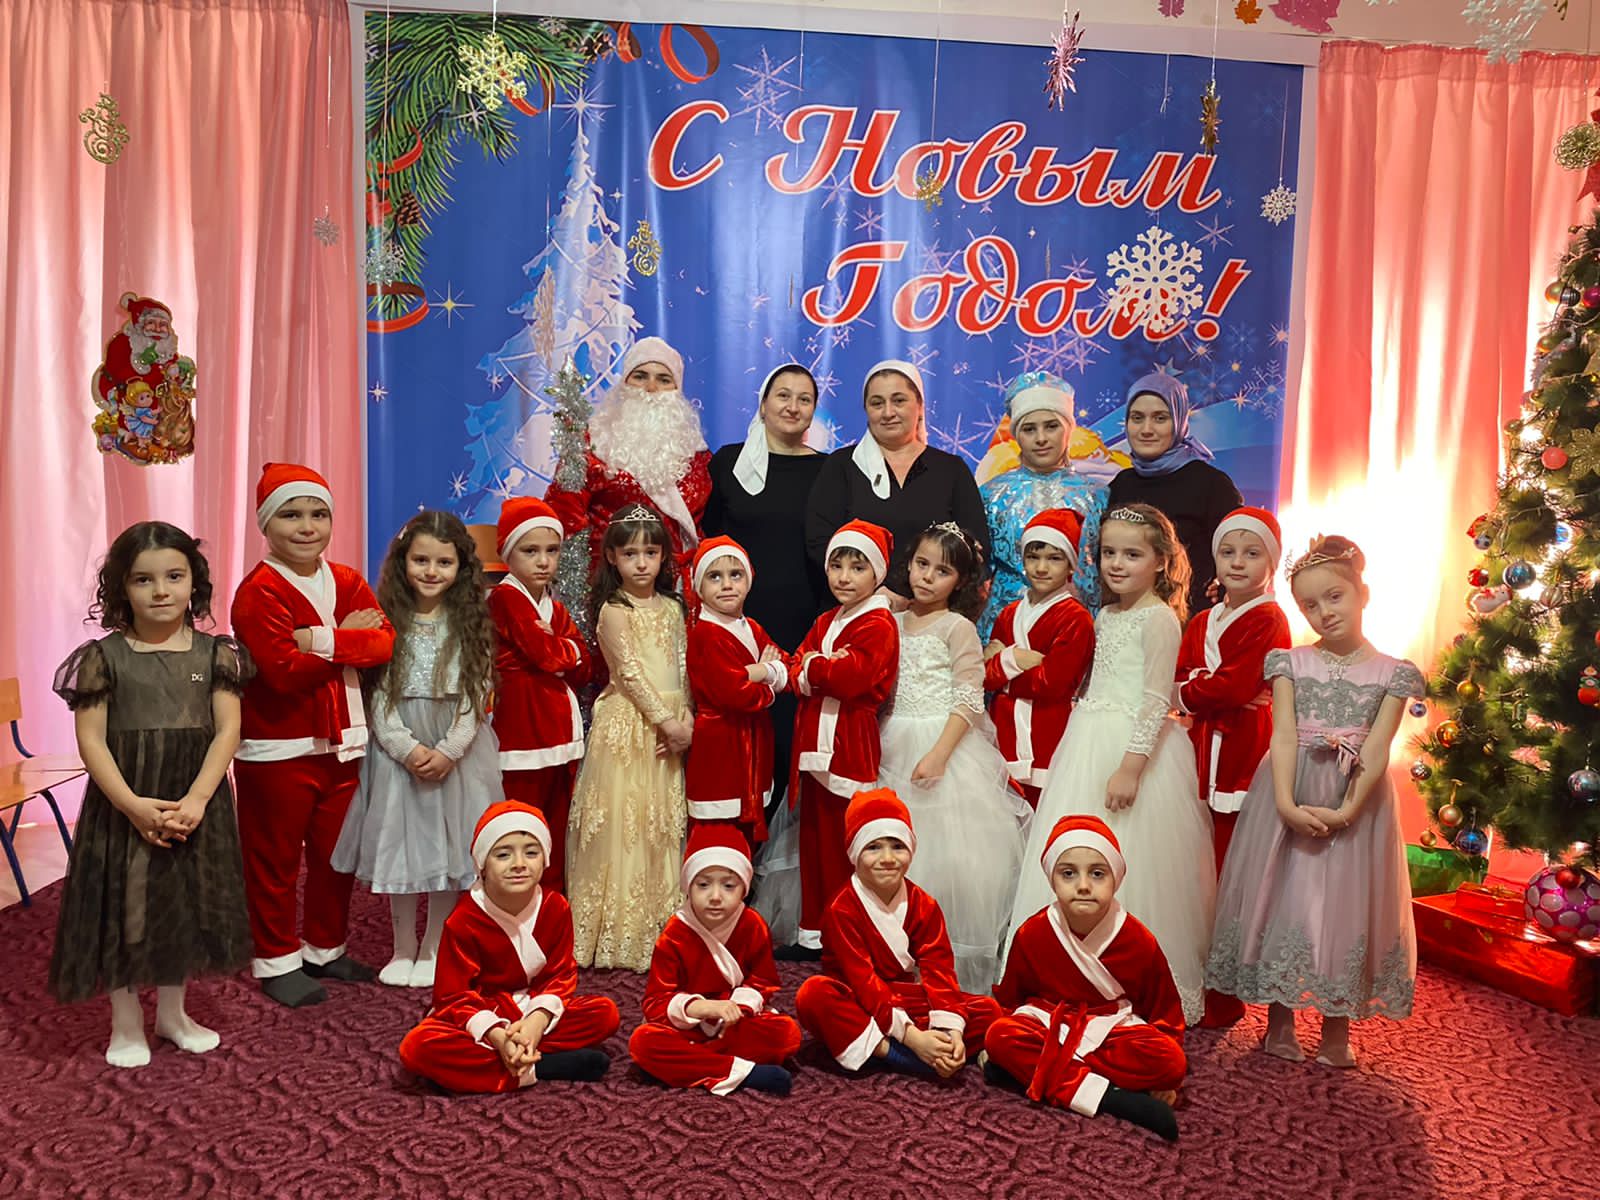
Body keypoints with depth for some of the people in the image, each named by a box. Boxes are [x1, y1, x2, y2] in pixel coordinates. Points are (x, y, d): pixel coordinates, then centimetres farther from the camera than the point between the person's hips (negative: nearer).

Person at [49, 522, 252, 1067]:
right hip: (125, 805, -2)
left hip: (195, 804, 2)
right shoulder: (104, 656, -4)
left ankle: (173, 1012, 33)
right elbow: (90, 739, -8)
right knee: (125, 906, 6)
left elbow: (227, 730, -5)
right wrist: (133, 805, -18)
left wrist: (197, 799, -17)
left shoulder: (215, 653, -1)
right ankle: (126, 1024, 26)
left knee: (185, 905, 13)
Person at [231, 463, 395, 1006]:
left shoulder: (348, 582, 7)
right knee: (274, 859, 8)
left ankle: (325, 947, 33)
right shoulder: (258, 591, -12)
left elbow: (385, 643, -10)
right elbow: (286, 671, -23)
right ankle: (276, 960, 24)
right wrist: (347, 641, -14)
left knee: (337, 854, 15)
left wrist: (322, 641, -22)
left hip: (341, 744, 6)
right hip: (277, 750, -6)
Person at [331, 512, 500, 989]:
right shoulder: (388, 621, -2)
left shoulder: (470, 624, -1)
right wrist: (408, 748, -15)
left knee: (450, 846, 6)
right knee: (400, 843, 8)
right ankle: (403, 947, 25)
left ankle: (433, 948, 23)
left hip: (457, 749, 0)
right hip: (398, 749, 0)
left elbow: (476, 695, -4)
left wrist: (448, 749, -14)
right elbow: (377, 696, -5)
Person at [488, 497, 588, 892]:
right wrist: (567, 651, 2)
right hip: (522, 724, -7)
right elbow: (546, 653, -17)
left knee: (557, 829, 12)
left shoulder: (556, 608, 17)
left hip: (561, 733, 8)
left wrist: (554, 655, -11)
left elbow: (582, 668, 7)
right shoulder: (506, 597, -6)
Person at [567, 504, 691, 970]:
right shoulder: (614, 611, -5)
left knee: (665, 821, 9)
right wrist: (665, 720, -16)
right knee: (624, 819, -4)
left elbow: (682, 669, 9)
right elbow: (632, 673, -13)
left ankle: (660, 922, 18)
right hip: (628, 723, -6)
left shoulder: (672, 608, 12)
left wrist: (685, 718, -5)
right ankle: (621, 931, 5)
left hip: (670, 726, 6)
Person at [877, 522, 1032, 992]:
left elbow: (968, 701, -13)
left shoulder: (958, 628, -7)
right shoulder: (894, 623, 8)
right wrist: (878, 743, 5)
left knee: (945, 853, -5)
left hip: (946, 743, -5)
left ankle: (954, 962, 8)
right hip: (895, 749, 6)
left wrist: (939, 754, -21)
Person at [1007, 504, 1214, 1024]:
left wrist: (1131, 766, -22)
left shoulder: (1160, 617, -10)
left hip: (1136, 746, -8)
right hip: (1089, 744, 8)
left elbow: (1156, 701, -17)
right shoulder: (1105, 615, 14)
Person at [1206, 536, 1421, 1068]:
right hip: (1291, 797, 1)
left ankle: (1337, 1029, 20)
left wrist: (1347, 810, -17)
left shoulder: (1393, 674, 2)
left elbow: (1377, 751, -6)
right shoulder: (1290, 662, 3)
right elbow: (1284, 735, -7)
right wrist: (1287, 803, -19)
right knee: (1282, 897, 4)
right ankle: (1279, 1022, 19)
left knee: (1346, 905, 4)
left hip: (1355, 803, 0)